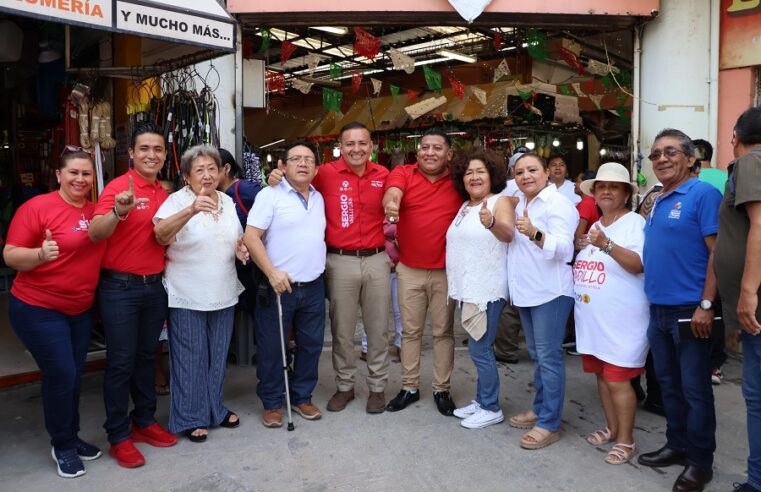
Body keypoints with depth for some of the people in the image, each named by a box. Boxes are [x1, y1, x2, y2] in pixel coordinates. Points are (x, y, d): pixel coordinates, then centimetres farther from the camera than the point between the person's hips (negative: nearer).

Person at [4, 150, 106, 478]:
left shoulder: (95, 211, 3)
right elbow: (10, 256, -14)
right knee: (61, 375, -4)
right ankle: (62, 446, 17)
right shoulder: (37, 207, -15)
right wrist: (41, 254, -34)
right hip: (38, 309, -6)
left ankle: (72, 437, 32)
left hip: (81, 310, 6)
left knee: (73, 376, 14)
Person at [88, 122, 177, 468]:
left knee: (146, 356, 16)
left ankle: (144, 421, 30)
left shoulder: (165, 193, 7)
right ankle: (118, 435, 15)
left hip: (155, 285, 6)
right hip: (120, 287, -6)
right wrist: (118, 211, -43)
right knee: (120, 362, 2)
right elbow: (95, 233, -25)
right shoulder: (118, 187, -12)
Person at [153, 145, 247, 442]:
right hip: (187, 296, -5)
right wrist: (191, 210, -44)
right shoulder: (178, 200, -11)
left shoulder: (228, 202, 7)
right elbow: (161, 234, -29)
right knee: (190, 359, 5)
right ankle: (189, 418, 21)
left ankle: (215, 409, 34)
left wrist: (242, 248, -2)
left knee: (217, 357, 17)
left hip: (223, 295, 6)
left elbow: (238, 238, 21)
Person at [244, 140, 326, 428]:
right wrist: (272, 273, -19)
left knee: (311, 345, 13)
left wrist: (319, 268, 12)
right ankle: (271, 403, 21)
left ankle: (302, 397, 30)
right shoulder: (270, 195, -7)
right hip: (279, 285, -5)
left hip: (314, 286, 6)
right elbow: (251, 237, -13)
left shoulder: (319, 198, 12)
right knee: (272, 348, 5)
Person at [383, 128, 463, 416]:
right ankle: (409, 387, 26)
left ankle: (442, 390, 25)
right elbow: (392, 193, -24)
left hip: (447, 271, 0)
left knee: (443, 332, 11)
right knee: (410, 331, 12)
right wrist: (390, 205, -49)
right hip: (409, 270, 0)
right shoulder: (402, 173, -4)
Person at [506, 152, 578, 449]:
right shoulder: (520, 204, 14)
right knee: (536, 355, 18)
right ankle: (540, 408, 31)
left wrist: (535, 234, -37)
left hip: (550, 292, -9)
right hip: (526, 291, 9)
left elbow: (564, 249, -22)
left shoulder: (557, 204, -12)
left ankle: (549, 424, 4)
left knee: (548, 357, -4)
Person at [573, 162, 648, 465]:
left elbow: (638, 264, -21)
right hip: (592, 315, 7)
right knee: (601, 374, 14)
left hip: (621, 318, -7)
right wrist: (576, 247, 6)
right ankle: (612, 429, 29)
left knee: (617, 379, -4)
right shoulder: (593, 226, 15)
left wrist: (606, 244, -31)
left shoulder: (635, 222, -7)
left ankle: (626, 440, 10)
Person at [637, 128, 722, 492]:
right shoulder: (656, 202, 13)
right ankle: (677, 445, 32)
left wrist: (706, 305, -19)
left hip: (689, 311, -8)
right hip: (658, 310, 8)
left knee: (695, 390, 4)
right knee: (668, 384, 17)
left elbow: (718, 252, -16)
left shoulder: (703, 194, -11)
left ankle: (700, 462, 18)